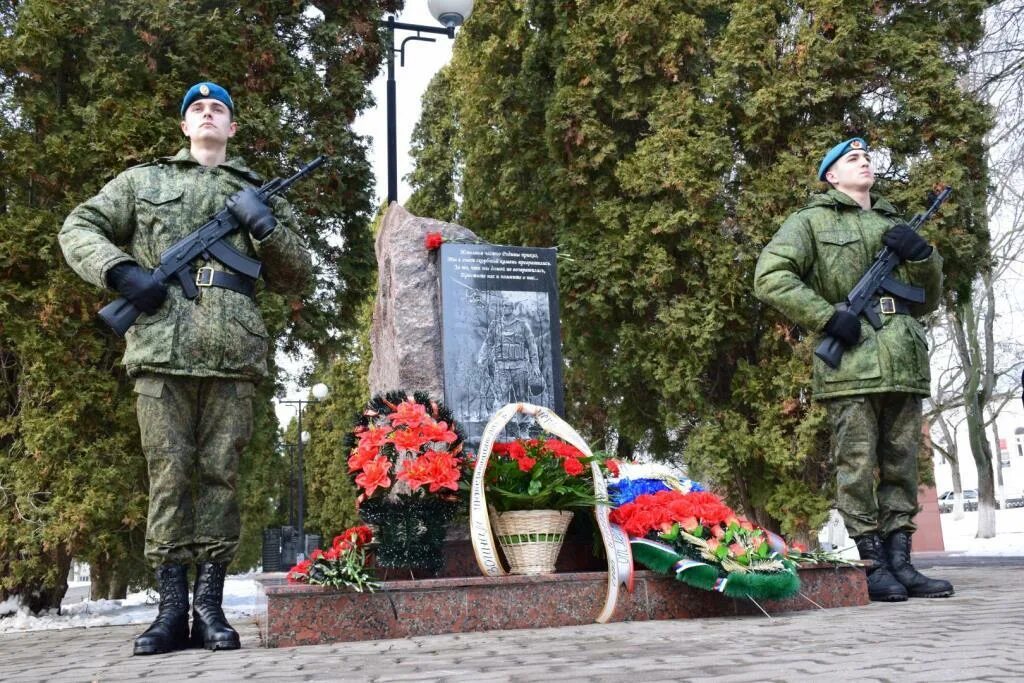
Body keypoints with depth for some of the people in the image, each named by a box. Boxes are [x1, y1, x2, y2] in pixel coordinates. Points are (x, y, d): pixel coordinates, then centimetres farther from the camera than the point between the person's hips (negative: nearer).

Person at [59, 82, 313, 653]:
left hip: (232, 356, 0)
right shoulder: (143, 181, 19)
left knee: (220, 477, 0)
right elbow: (79, 229, 16)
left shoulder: (257, 194, 19)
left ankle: (210, 606, 4)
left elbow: (298, 279, 15)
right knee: (169, 477, -1)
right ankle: (173, 608, 3)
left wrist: (265, 228, -3)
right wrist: (121, 270, -3)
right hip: (162, 352, 0)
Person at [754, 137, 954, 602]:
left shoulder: (895, 226, 26)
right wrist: (828, 316, -12)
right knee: (859, 469, -5)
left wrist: (921, 256, 4)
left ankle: (901, 563, 10)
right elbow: (770, 277, -5)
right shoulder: (813, 221, 9)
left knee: (901, 468, 5)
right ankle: (874, 567, -1)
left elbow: (929, 301, 25)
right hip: (850, 365, -5)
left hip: (903, 366, 6)